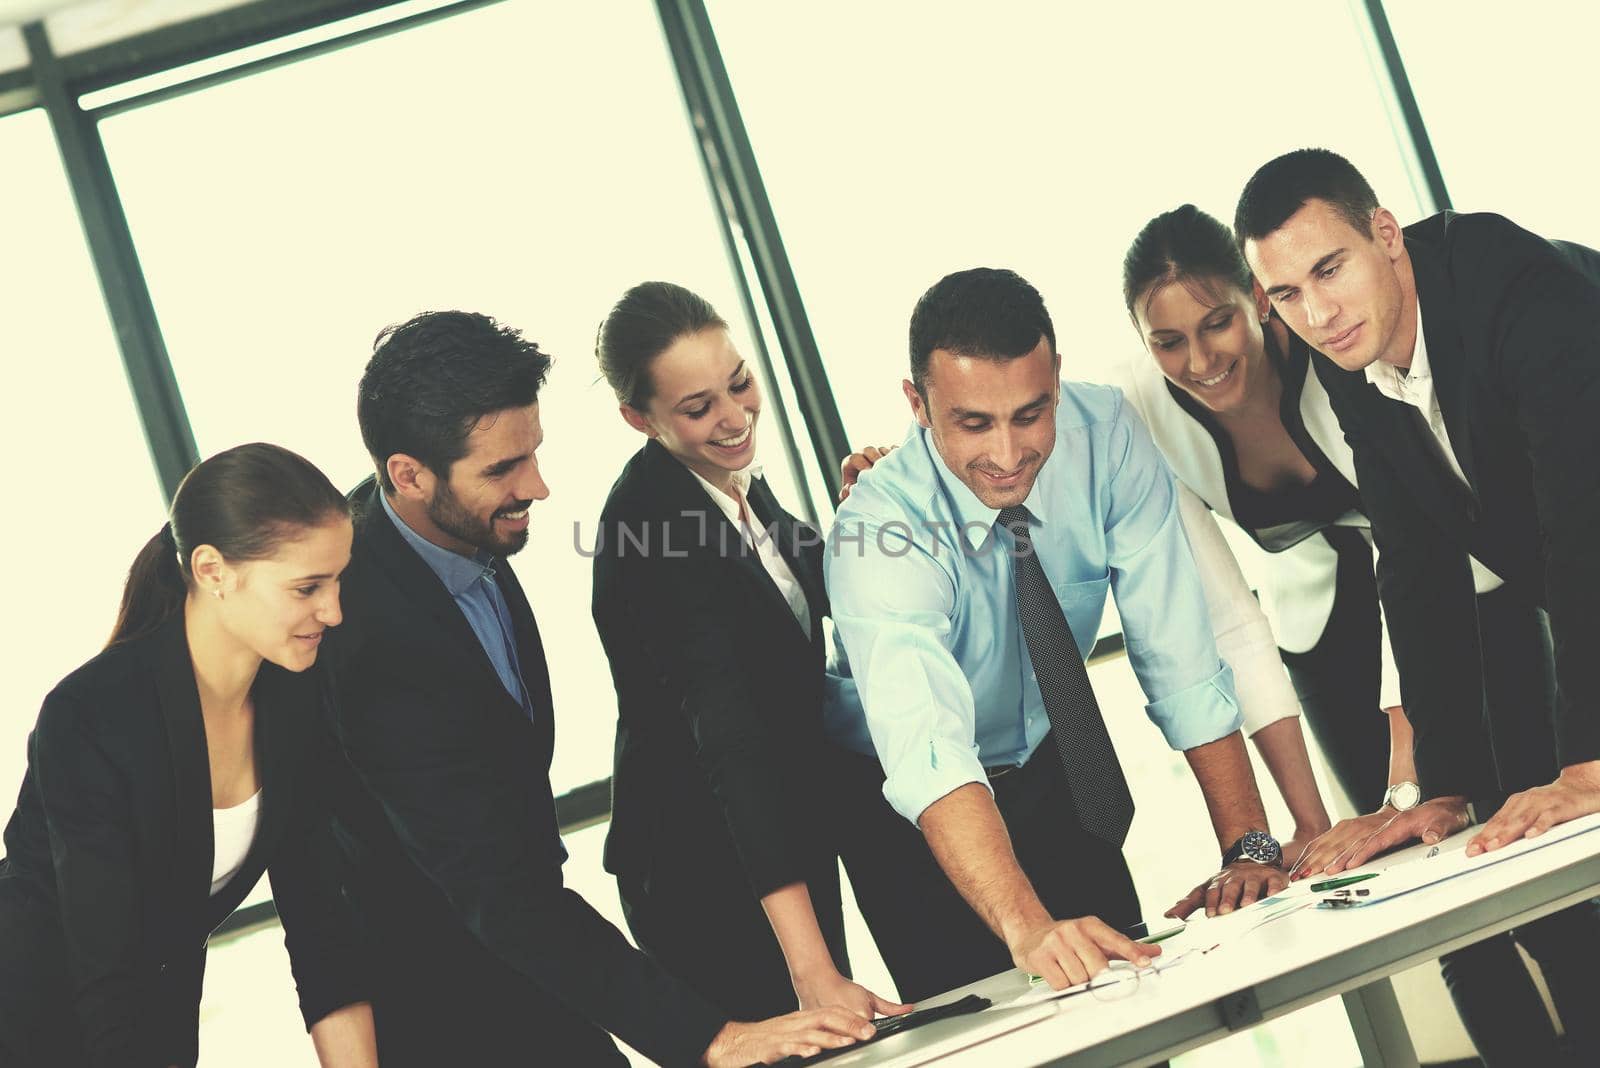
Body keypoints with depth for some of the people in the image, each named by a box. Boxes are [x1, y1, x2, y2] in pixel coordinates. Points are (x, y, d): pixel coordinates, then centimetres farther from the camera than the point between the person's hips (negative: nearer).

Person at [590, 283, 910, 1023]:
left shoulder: (734, 481, -4)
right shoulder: (650, 523, -28)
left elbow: (815, 594, 17)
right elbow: (730, 737, -37)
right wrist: (811, 967, -43)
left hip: (791, 835, 8)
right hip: (706, 870, -8)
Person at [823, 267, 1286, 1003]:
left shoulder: (1105, 436, -22)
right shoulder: (877, 528, -33)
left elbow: (1181, 661, -21)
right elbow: (928, 755, -47)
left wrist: (1249, 850, -30)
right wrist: (1027, 926, -61)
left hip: (1052, 770, 3)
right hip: (914, 808, -3)